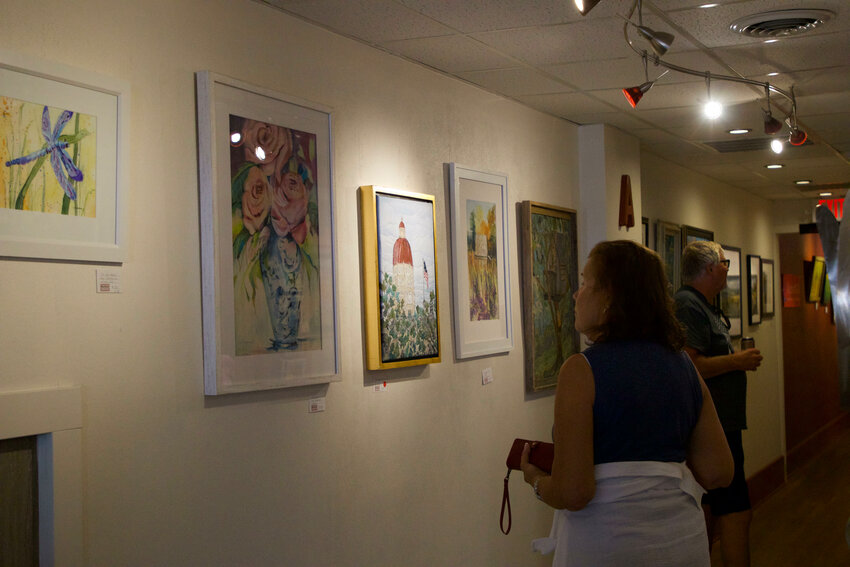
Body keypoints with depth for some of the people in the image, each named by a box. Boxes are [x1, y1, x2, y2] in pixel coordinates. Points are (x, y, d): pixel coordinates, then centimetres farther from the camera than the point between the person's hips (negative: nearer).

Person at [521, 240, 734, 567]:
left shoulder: (581, 370, -15)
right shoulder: (683, 365, 1)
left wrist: (537, 481, 1)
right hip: (684, 540, 5)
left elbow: (572, 493, -20)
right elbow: (717, 473, 3)